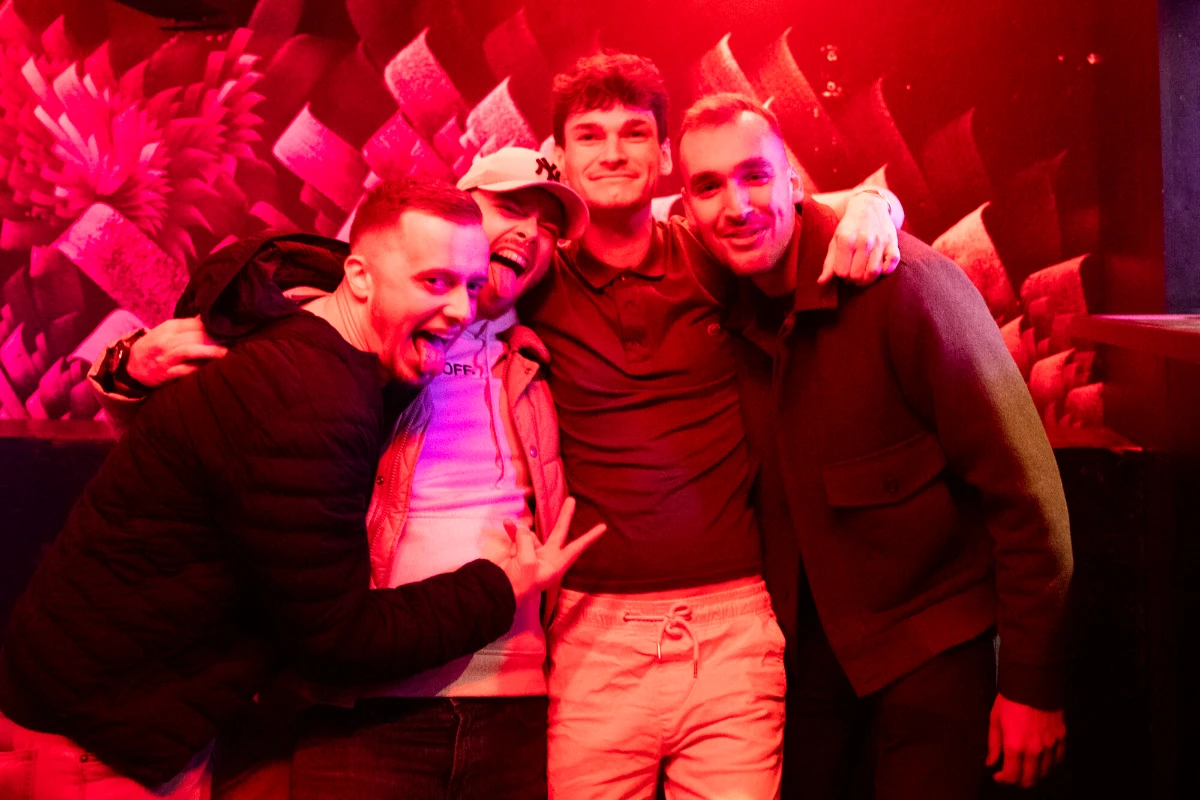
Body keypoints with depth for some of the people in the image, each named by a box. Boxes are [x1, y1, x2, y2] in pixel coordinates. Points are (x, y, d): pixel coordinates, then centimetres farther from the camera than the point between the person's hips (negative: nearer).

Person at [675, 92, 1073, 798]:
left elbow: (1026, 493, -18)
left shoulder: (906, 284, -21)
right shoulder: (728, 304, -3)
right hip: (805, 642, 5)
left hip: (931, 641, -5)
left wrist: (1032, 684, -16)